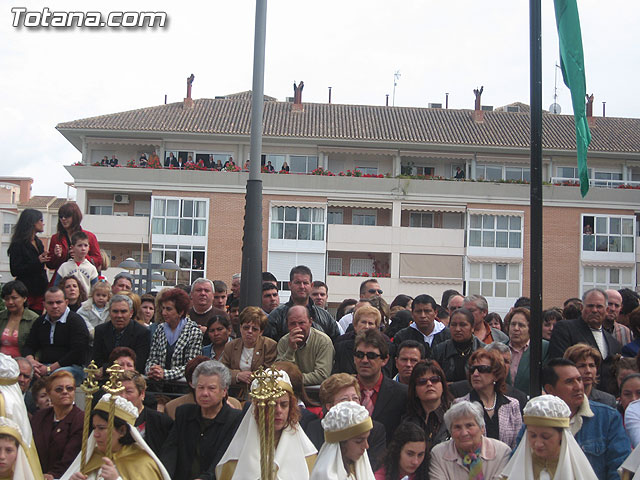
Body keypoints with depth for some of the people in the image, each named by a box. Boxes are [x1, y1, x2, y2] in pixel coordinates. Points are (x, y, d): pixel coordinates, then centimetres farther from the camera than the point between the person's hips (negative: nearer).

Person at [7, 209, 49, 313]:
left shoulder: (38, 242, 16)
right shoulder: (18, 244, -8)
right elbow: (15, 271, -15)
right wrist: (37, 262, -21)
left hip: (40, 291, 7)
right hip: (27, 292, -7)